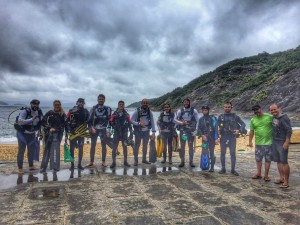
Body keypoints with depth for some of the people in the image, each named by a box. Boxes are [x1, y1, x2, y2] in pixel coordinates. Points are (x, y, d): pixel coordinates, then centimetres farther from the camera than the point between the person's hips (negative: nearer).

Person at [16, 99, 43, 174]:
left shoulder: (39, 112, -2)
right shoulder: (25, 111, -20)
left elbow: (41, 122, 11)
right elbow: (20, 121, -34)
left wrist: (40, 131, 2)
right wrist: (31, 119, -40)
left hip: (32, 134, 6)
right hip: (22, 133, -6)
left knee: (32, 150, 14)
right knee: (21, 151, -3)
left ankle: (31, 166, 29)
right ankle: (20, 168, 9)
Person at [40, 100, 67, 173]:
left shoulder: (63, 114, 3)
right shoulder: (49, 113, 3)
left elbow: (66, 125, 3)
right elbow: (43, 122, 3)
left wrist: (66, 135, 0)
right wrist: (49, 128, -9)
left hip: (58, 134, -1)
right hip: (49, 134, 1)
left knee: (55, 149, -9)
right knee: (47, 149, 6)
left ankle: (55, 167, -2)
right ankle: (43, 167, 16)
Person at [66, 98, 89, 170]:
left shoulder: (86, 111, 6)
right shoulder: (72, 111, -4)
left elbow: (87, 121, 14)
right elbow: (67, 121, -7)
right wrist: (70, 130, -14)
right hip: (73, 132, -3)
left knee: (81, 149, 7)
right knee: (72, 148, 3)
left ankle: (79, 164, 17)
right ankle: (72, 165, 12)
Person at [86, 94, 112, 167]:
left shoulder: (107, 109, 2)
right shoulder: (93, 108, 2)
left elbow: (109, 120, 1)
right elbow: (90, 119, 2)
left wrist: (108, 130, -5)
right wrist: (92, 128, -10)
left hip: (103, 130, 0)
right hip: (94, 129, 0)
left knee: (104, 145, 3)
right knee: (93, 145, 3)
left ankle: (103, 162, 13)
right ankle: (91, 162, 12)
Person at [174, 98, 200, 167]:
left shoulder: (194, 111, 0)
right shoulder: (180, 111, 2)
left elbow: (198, 121, -2)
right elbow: (175, 119, 3)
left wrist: (196, 130, -9)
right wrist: (181, 123, -13)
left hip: (191, 131, -1)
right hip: (183, 131, 1)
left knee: (191, 146, 4)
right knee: (182, 146, 4)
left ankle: (191, 161, 14)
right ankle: (182, 161, 13)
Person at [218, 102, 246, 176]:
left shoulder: (235, 116, 2)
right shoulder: (220, 117, 4)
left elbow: (243, 124, 3)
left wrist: (239, 130, -14)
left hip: (232, 137, -1)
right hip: (223, 137, 1)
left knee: (233, 153, 0)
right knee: (223, 153, 6)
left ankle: (233, 169, 11)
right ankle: (223, 169, 17)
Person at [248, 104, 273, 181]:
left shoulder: (270, 117, -6)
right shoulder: (253, 120, 4)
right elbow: (251, 131, 8)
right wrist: (250, 141, 3)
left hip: (269, 142, -3)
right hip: (258, 143, 3)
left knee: (268, 159, 5)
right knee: (258, 159, 12)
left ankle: (266, 175, 16)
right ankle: (258, 173, 26)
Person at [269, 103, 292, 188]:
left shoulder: (284, 118, -14)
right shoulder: (273, 117, 9)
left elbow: (289, 131, -17)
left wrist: (286, 142, -22)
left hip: (282, 143, -8)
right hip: (275, 142, 8)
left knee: (284, 162, -4)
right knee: (278, 161, 12)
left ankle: (286, 181, 2)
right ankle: (281, 178, 22)